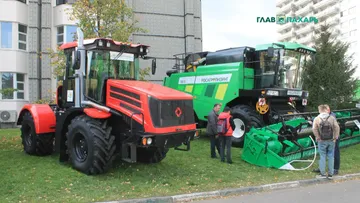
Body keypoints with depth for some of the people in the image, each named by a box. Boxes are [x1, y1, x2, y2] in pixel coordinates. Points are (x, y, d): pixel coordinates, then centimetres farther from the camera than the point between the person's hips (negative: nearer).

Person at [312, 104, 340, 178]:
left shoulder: (317, 119, -6)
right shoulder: (332, 118, -4)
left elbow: (314, 129, -14)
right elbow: (337, 127, -8)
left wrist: (318, 137, -6)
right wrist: (335, 137, -1)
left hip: (322, 141, -1)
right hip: (331, 140, 1)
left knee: (322, 156, 8)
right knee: (331, 156, 9)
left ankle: (322, 173, 12)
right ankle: (330, 173, 15)